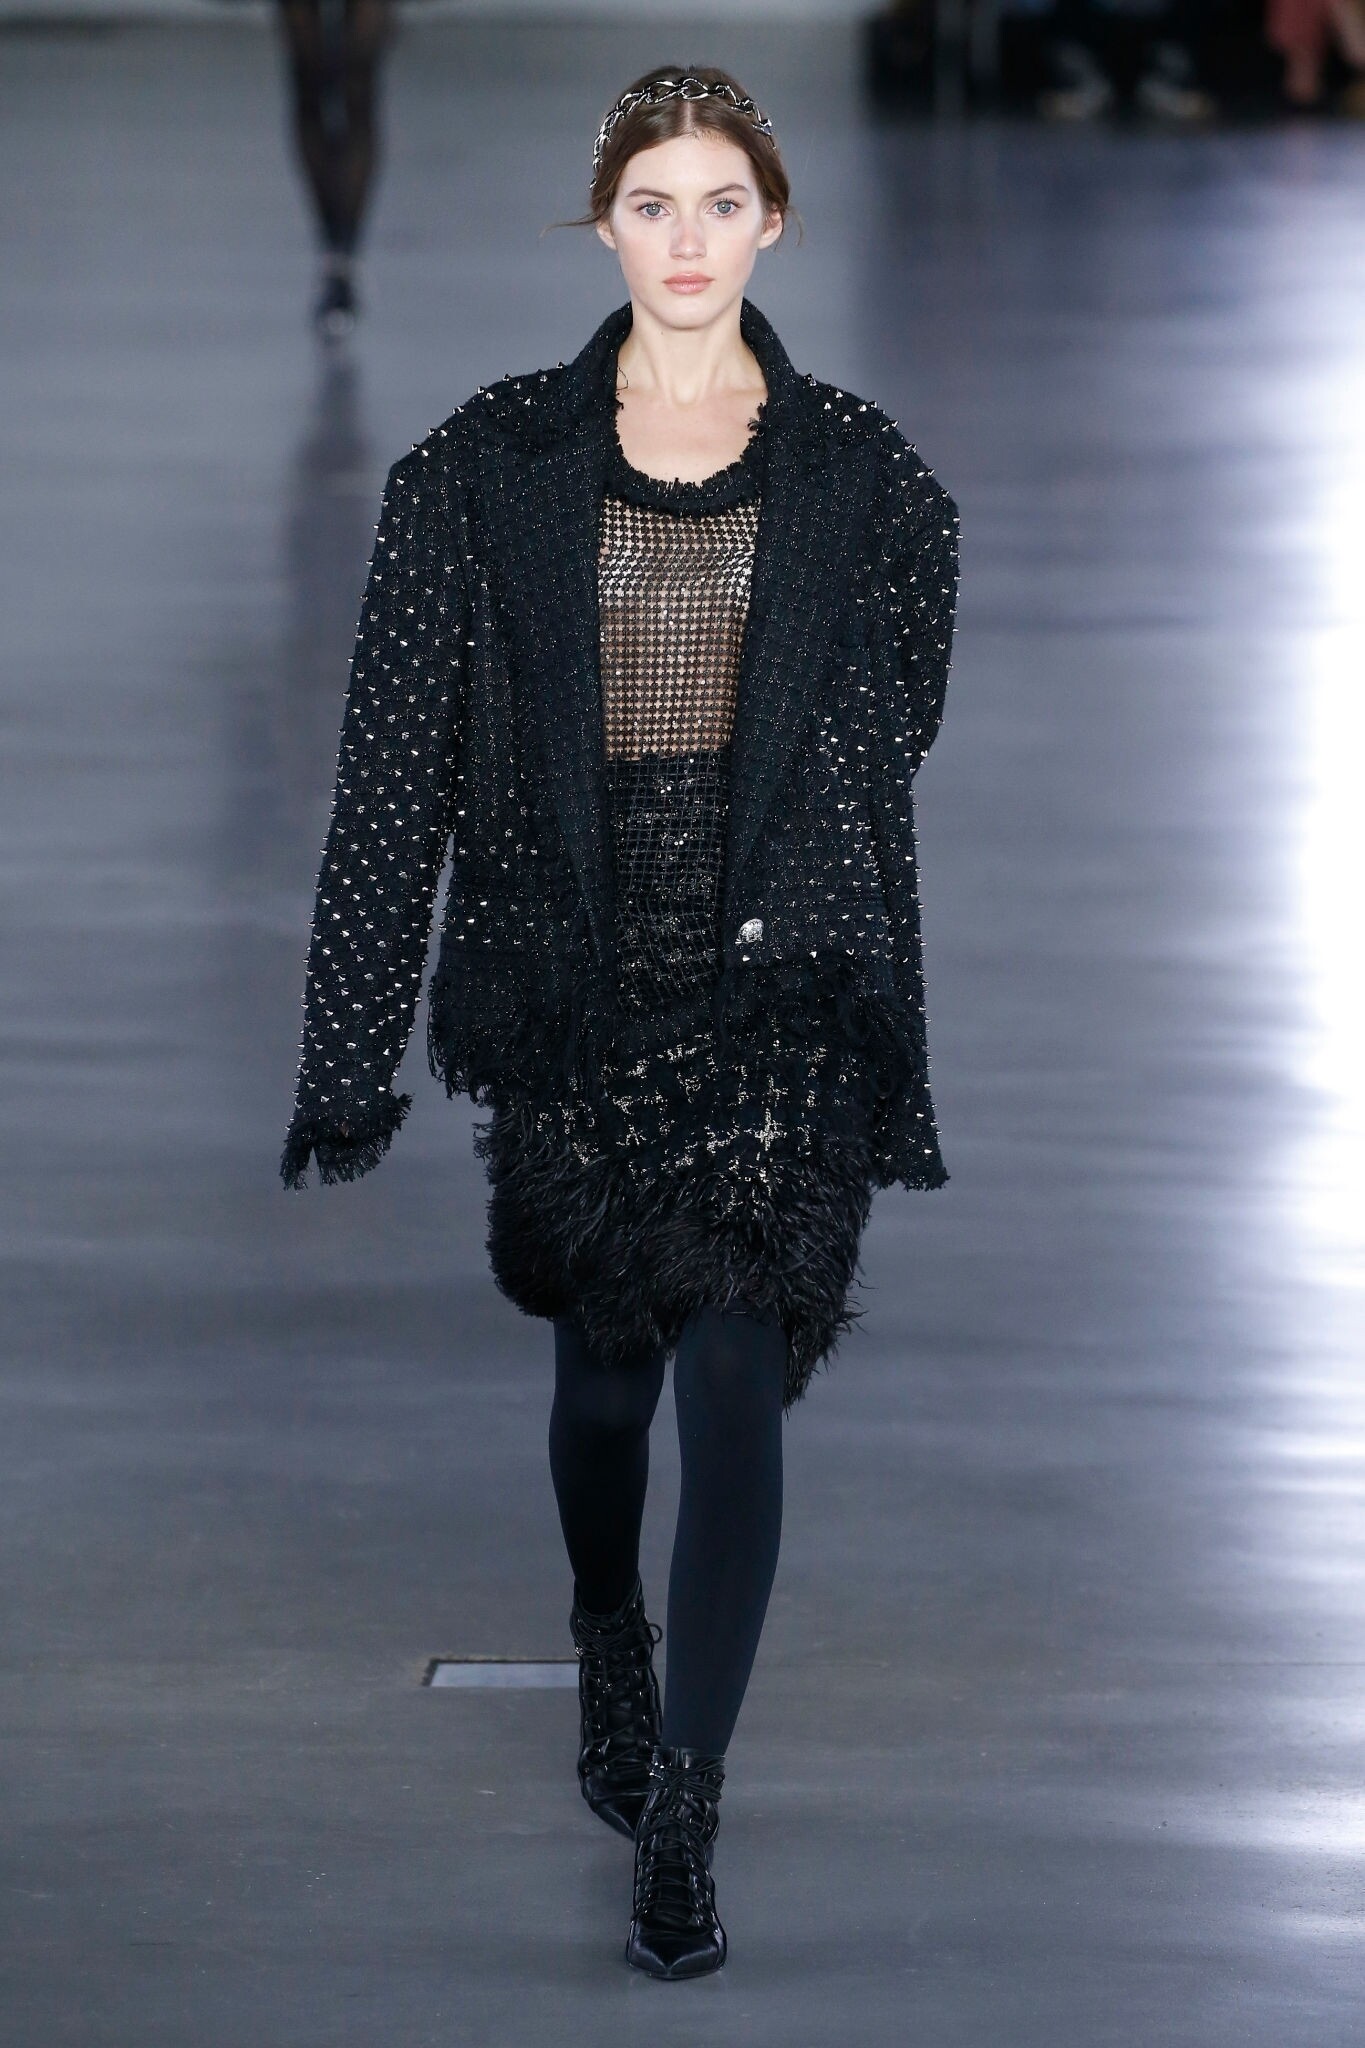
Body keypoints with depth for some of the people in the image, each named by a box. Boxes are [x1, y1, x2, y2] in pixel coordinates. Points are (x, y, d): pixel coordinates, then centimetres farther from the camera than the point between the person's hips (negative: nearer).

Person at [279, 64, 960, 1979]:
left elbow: (885, 751, 7)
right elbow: (400, 758, -1)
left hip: (780, 983, -1)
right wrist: (354, 1050, -5)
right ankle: (610, 1646, 44)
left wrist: (889, 1061, 8)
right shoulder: (493, 463, 0)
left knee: (736, 1380, -9)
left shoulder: (860, 474, 1)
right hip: (574, 978, 1)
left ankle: (682, 1819, -4)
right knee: (606, 1363, 14)